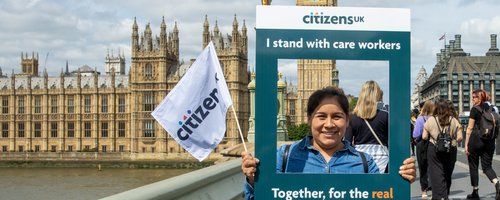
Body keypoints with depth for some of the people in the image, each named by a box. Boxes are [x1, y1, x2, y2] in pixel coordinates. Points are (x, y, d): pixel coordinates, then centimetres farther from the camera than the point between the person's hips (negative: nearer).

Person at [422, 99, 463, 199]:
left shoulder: (431, 120, -6)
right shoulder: (454, 120, -2)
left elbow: (424, 137, -5)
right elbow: (459, 138, -5)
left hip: (434, 150, -2)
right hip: (451, 150, 3)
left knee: (437, 173, -1)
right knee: (448, 174, 16)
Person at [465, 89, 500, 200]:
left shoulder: (475, 109, -7)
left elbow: (470, 128, -9)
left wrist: (466, 144, -7)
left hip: (476, 140, -5)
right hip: (489, 141, 5)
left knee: (473, 166, 8)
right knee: (487, 166, 8)